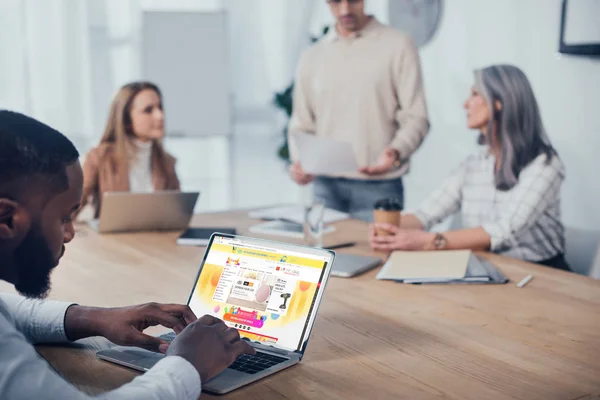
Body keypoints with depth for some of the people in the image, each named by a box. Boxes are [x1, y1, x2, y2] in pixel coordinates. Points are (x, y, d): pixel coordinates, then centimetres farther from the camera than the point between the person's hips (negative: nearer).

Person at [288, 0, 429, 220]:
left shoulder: (398, 45, 0)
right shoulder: (312, 57, 12)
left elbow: (415, 118, -4)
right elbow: (301, 125, 14)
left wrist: (395, 153, -23)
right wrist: (299, 163, -5)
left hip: (378, 187, -3)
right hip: (326, 187, 3)